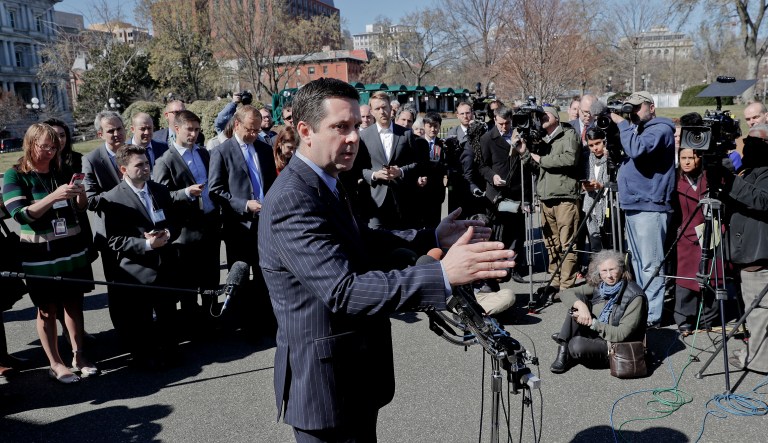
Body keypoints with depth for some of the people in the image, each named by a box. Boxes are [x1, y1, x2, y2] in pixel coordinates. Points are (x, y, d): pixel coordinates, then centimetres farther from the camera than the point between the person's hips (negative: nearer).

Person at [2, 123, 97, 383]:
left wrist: (80, 194, -14)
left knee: (74, 303, 10)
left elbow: (80, 209, 9)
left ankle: (78, 355, 22)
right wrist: (54, 196, -30)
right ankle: (55, 364, 18)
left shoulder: (63, 171, 4)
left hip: (72, 248, 4)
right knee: (47, 309, 6)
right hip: (39, 254, -4)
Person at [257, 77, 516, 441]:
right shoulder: (293, 201, -26)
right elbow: (342, 291, -35)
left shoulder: (324, 185, 7)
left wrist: (433, 237, 13)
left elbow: (357, 240, 19)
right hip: (326, 380, -10)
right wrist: (443, 273, -40)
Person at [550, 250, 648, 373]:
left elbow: (621, 335, -22)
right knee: (578, 299, -15)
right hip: (595, 335, 6)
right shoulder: (597, 285, -2)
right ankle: (563, 352, -14)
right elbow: (565, 293, -5)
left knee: (577, 345, -34)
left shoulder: (634, 296, -19)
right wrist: (580, 305, -25)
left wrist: (591, 322, -24)